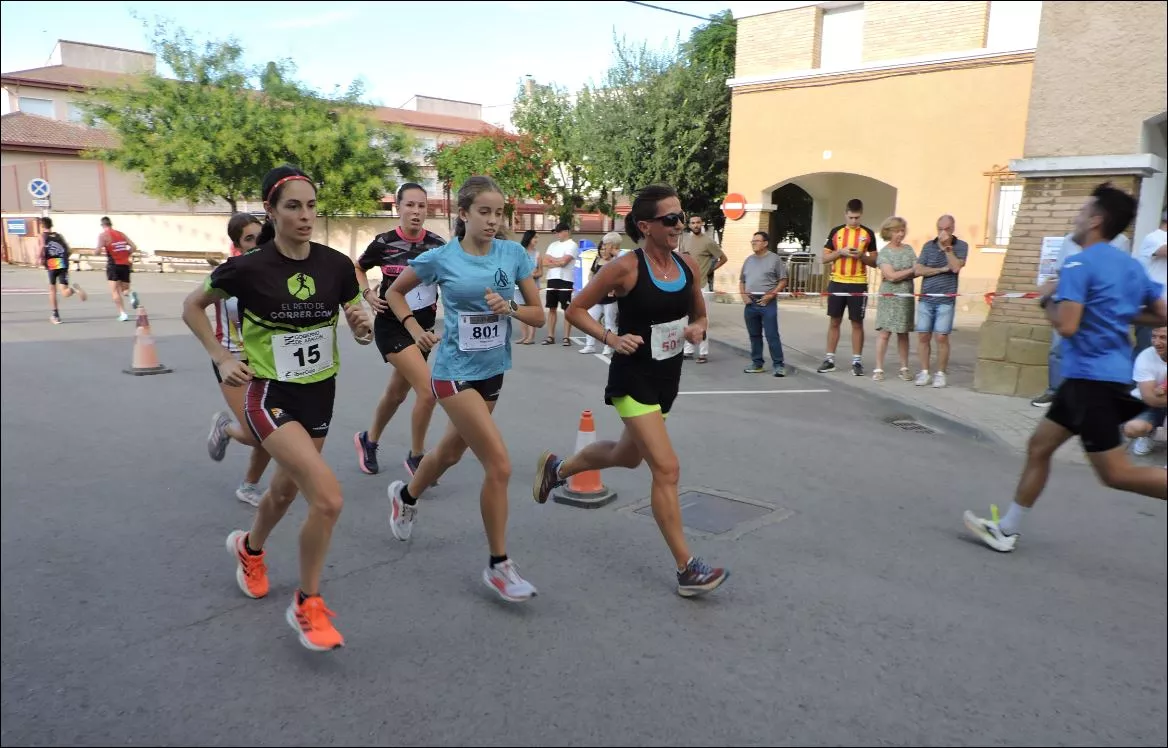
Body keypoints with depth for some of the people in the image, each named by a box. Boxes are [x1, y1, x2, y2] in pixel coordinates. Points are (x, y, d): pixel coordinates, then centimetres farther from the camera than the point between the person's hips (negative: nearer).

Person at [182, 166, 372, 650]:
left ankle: (249, 548, 57)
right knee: (328, 498, -20)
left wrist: (363, 327, -17)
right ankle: (307, 605, 3)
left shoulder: (336, 265, -7)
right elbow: (192, 307, 3)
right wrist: (221, 358, -6)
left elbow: (363, 333, 4)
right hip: (271, 394, -5)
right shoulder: (248, 268, -15)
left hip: (320, 391, 5)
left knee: (286, 489, 23)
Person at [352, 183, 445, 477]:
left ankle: (368, 440, 45)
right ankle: (416, 457, 2)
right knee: (428, 390, -18)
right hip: (392, 326, -4)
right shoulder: (384, 243, -9)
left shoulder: (437, 244, -5)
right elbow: (357, 268, 10)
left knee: (397, 393, 18)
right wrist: (368, 294, -6)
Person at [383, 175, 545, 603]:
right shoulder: (441, 258, -10)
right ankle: (499, 566, 3)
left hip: (493, 371, 5)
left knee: (451, 452, 24)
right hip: (455, 373, -5)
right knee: (499, 465, -14)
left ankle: (405, 496, 56)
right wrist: (416, 330, -7)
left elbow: (539, 315, 0)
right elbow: (394, 292, 7)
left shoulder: (514, 254, -2)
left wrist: (509, 308, -19)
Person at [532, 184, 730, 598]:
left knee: (628, 455, 25)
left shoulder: (688, 266, 0)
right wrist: (611, 338, -21)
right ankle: (687, 569, 0)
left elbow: (699, 316, 15)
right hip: (633, 380, -8)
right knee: (666, 469, -11)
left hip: (667, 379, 8)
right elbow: (575, 309, -8)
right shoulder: (626, 268, -17)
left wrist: (697, 329, -8)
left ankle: (556, 468, 50)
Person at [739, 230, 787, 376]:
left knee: (772, 335, -7)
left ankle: (778, 365, -2)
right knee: (754, 335, 10)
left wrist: (771, 295, -14)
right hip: (750, 303, 6)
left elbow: (783, 281, -3)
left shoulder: (775, 259, -1)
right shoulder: (749, 260, 15)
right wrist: (743, 294, 3)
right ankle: (757, 363, 19)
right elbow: (742, 280, 20)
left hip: (767, 303, -5)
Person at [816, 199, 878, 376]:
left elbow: (874, 262, 5)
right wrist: (840, 252, -12)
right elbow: (825, 258, 5)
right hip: (837, 282, 1)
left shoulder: (868, 233, 3)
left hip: (858, 284, -1)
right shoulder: (836, 231, 6)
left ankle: (857, 361, 9)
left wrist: (861, 255, -14)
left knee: (857, 323, 2)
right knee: (834, 321, 6)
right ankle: (830, 359, 13)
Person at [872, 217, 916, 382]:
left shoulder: (908, 249, 10)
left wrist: (899, 275, -13)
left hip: (906, 297, 4)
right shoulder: (884, 252, -3)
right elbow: (891, 275, -12)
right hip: (889, 298, -4)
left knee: (903, 333, 7)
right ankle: (878, 369, 1)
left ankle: (904, 369, 13)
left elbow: (918, 272, 4)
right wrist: (911, 271, -5)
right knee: (885, 333, -5)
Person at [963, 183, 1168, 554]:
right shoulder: (1132, 266, 11)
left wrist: (1049, 302, -3)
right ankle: (1007, 530, 19)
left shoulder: (1079, 265, -14)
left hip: (1092, 378, -9)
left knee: (1116, 473, -3)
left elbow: (1066, 326, -22)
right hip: (1107, 374, 9)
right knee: (1039, 447, 13)